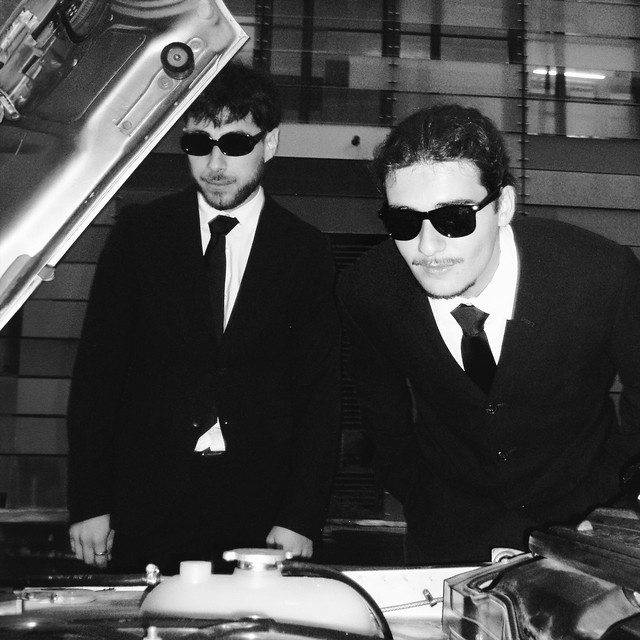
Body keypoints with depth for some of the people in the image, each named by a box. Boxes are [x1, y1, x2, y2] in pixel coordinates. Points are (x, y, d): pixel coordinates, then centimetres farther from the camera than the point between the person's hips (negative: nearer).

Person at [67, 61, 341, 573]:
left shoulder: (306, 251, 2)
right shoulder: (139, 233, 3)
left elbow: (319, 392, 1)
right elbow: (96, 372, 2)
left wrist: (300, 519, -7)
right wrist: (88, 504, -3)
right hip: (144, 506, 1)